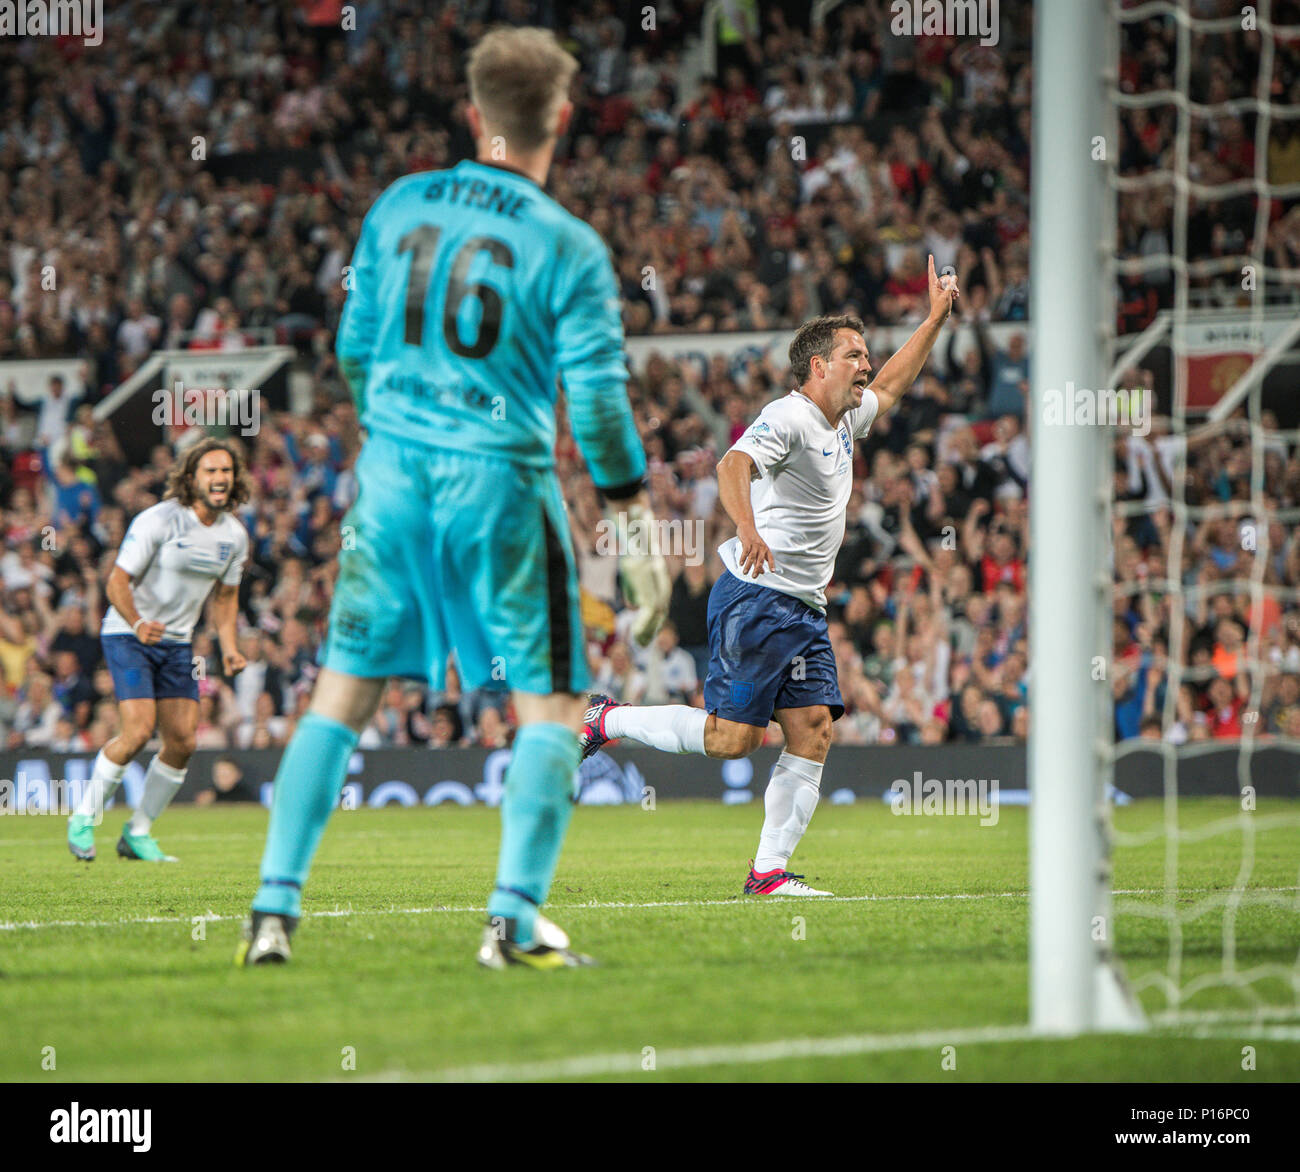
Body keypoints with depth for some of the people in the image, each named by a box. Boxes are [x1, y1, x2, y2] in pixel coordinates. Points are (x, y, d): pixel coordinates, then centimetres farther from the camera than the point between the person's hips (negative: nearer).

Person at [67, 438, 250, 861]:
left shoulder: (235, 535, 2)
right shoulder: (158, 520, -17)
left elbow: (225, 596, 16)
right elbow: (118, 581, -17)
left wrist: (229, 648, 2)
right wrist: (138, 624, -35)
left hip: (177, 643, 6)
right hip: (126, 635, -6)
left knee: (183, 740, -4)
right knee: (140, 730, -20)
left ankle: (138, 833, 12)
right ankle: (84, 818, -2)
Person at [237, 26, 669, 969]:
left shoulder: (398, 209, 6)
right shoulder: (569, 248, -6)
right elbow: (598, 398, -9)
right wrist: (640, 528, -2)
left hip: (393, 470, 4)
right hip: (501, 483, -4)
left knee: (343, 692, 11)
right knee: (552, 706, 5)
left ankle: (275, 909, 6)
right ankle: (515, 918, -7)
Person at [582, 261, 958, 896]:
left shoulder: (845, 421, 16)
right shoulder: (788, 417, -13)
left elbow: (890, 385, 37)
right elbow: (733, 465, -30)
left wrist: (936, 317, 35)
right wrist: (747, 527, -48)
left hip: (804, 608, 9)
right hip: (755, 598, -9)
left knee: (813, 732, -3)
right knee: (731, 738, -11)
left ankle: (768, 870, -1)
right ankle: (606, 719, 8)